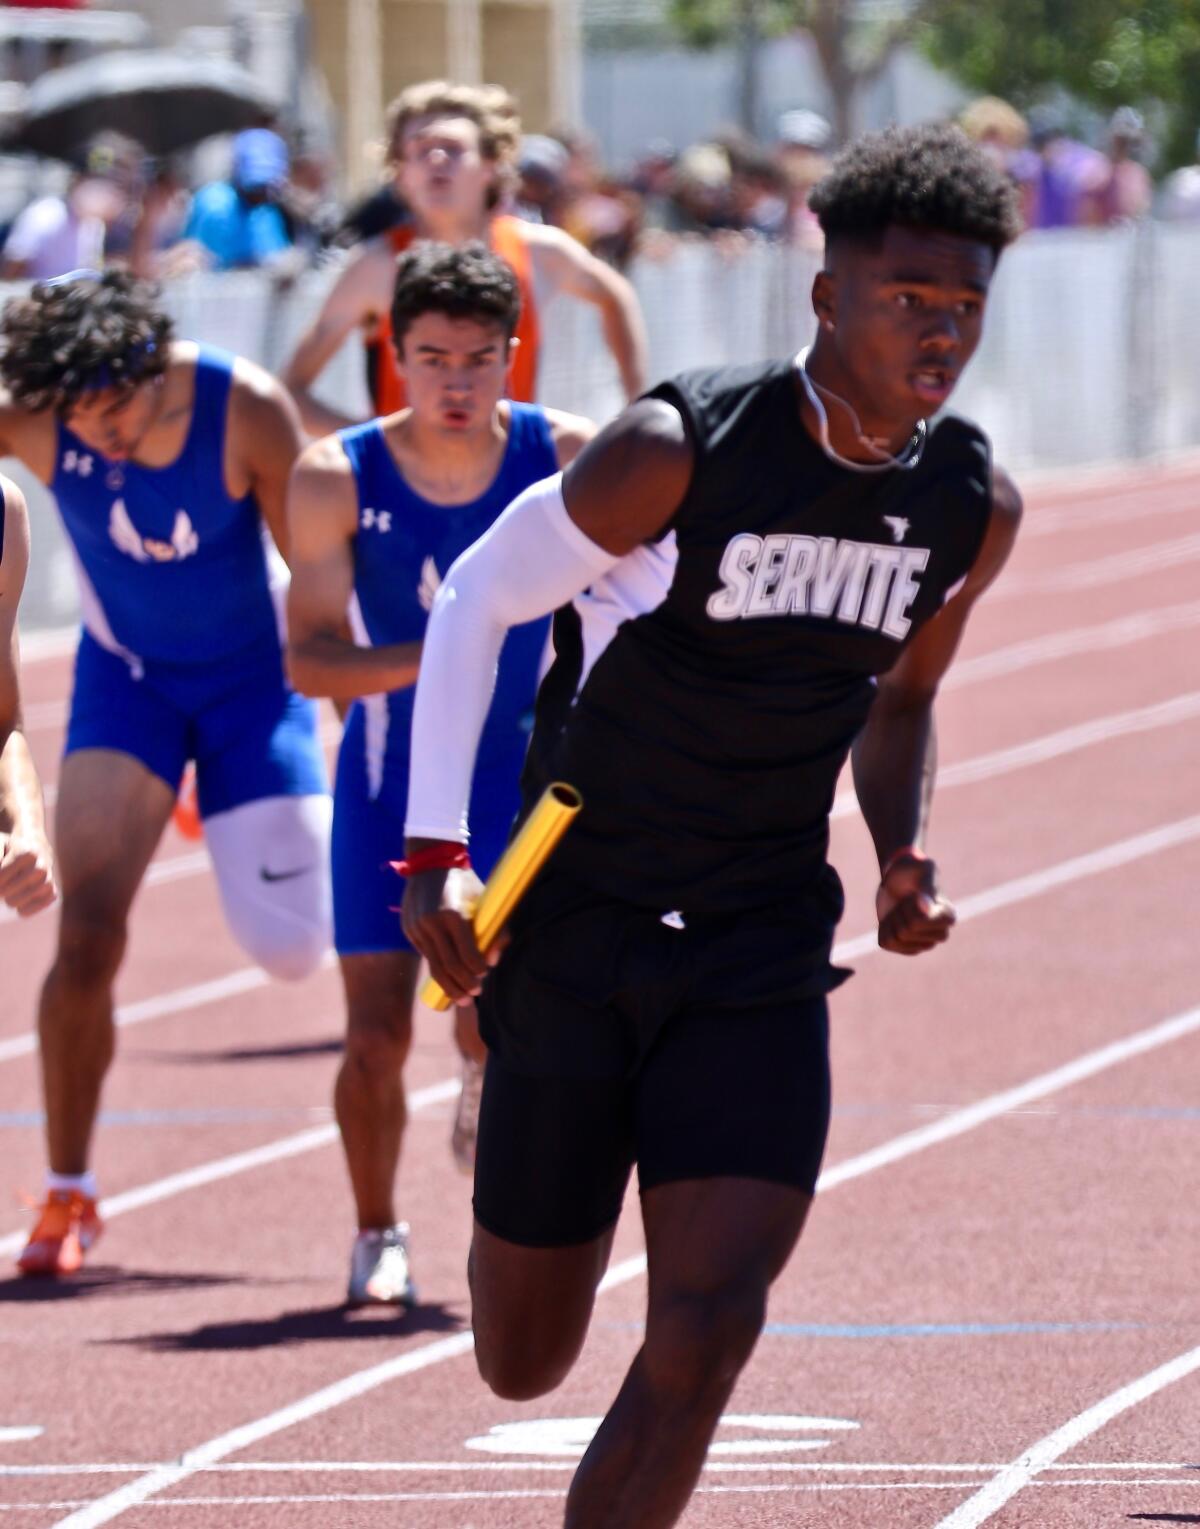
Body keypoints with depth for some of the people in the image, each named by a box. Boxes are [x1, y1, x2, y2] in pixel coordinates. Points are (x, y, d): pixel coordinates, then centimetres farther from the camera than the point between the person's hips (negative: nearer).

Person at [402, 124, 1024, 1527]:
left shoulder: (972, 507, -1)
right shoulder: (683, 449, -17)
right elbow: (478, 598, -6)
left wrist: (900, 859, 0)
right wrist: (434, 856, -11)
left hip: (761, 962, 3)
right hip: (578, 929, -3)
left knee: (709, 1322, -18)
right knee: (523, 1362, 9)